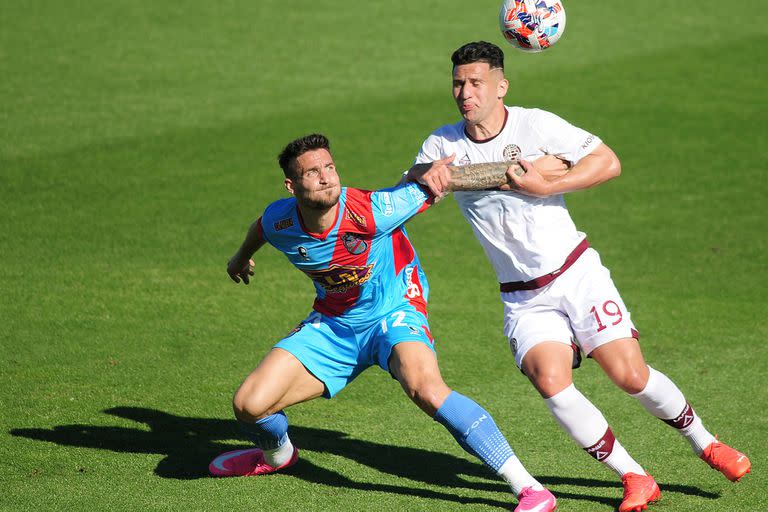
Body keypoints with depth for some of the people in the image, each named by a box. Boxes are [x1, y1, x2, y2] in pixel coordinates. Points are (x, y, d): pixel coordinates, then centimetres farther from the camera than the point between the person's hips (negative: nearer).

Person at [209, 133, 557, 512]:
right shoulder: (279, 222, -13)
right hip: (332, 324, 5)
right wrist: (242, 256, 34)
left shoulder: (372, 211, -27)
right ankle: (277, 454, 34)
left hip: (393, 313, -5)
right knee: (249, 405, -8)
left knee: (425, 389, -36)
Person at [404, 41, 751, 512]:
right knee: (550, 380, -22)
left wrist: (544, 186, -21)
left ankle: (705, 444, 20)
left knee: (630, 375, -9)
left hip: (576, 273, -2)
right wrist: (425, 174, -30)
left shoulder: (535, 124, -9)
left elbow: (609, 162, -12)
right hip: (524, 298, 2)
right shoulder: (444, 144, 1)